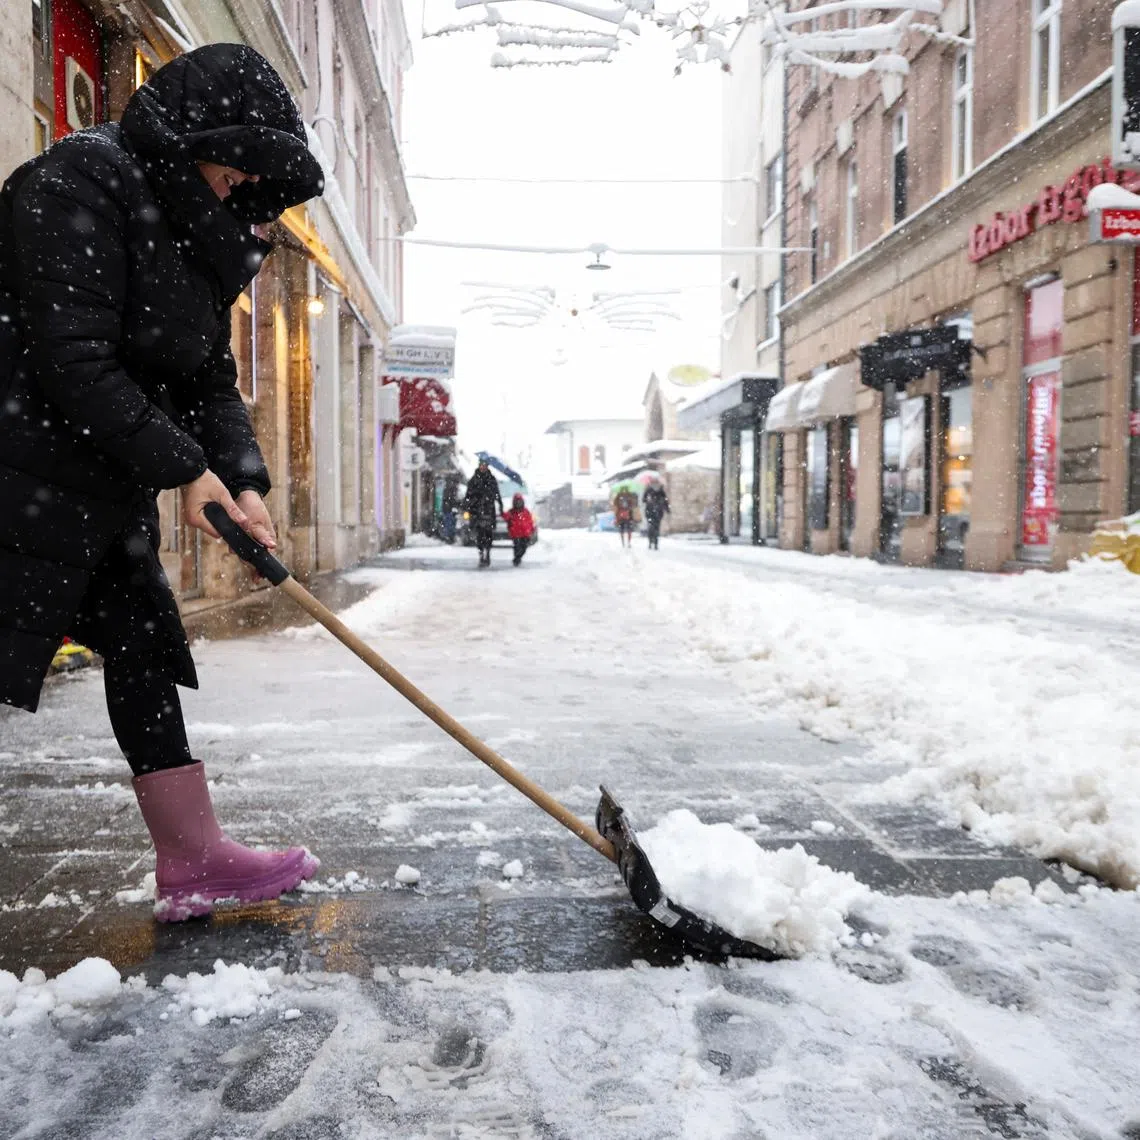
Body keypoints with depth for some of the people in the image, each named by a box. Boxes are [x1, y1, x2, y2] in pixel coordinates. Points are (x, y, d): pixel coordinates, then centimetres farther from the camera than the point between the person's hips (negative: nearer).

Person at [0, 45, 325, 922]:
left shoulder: (197, 233, 14)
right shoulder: (76, 182, -13)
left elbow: (211, 377, 10)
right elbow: (73, 361, -21)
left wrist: (244, 481, -5)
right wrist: (184, 467, -19)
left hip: (111, 491, 9)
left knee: (146, 656, 8)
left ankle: (195, 860, 18)